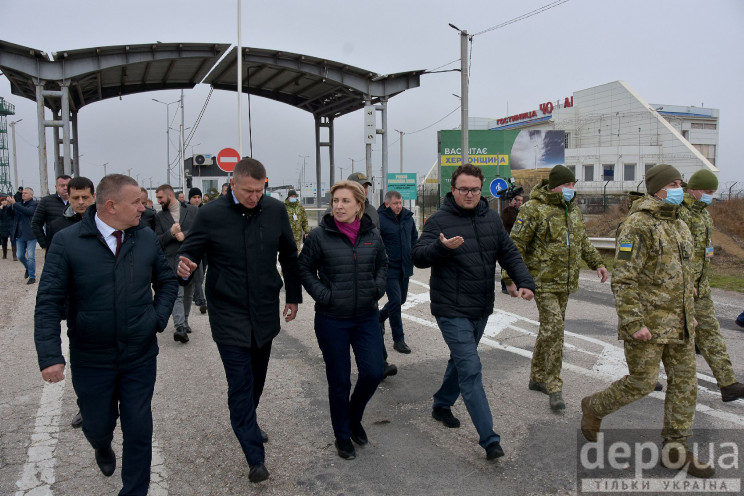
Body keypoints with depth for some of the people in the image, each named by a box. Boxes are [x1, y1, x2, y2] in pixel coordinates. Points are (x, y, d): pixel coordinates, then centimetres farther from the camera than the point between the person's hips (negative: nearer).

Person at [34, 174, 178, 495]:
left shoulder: (147, 238, -3)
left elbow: (167, 282, 11)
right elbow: (48, 303, -11)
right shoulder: (66, 242, -11)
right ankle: (102, 447, 55)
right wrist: (50, 355, -18)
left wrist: (158, 318, -2)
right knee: (98, 425, 18)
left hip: (141, 357, 1)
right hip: (90, 360, -1)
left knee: (139, 430, 7)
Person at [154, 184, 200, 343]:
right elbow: (158, 241, 2)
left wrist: (184, 235, -14)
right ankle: (180, 328, -20)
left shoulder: (193, 210, 4)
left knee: (188, 294, 13)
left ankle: (184, 321, 30)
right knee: (177, 294, -13)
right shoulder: (159, 216, 7)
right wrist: (171, 233, -14)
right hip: (172, 260, -1)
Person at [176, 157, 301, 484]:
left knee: (256, 378, 19)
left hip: (265, 312, 4)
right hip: (229, 314, -3)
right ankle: (255, 456, 9)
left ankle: (247, 426, 44)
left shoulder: (275, 210, -3)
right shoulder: (211, 214, -11)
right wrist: (184, 266, -28)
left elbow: (289, 255, 8)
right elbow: (190, 251, -3)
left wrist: (293, 296, 12)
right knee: (240, 384, -2)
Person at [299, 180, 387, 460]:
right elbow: (305, 269, 0)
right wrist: (323, 295, -11)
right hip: (332, 320, -3)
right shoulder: (320, 236, -10)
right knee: (339, 380, 7)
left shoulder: (372, 235, -1)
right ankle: (342, 436, 29)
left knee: (373, 373, 1)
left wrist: (378, 288, 1)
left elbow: (382, 264, 16)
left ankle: (354, 417, 32)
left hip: (367, 317, 3)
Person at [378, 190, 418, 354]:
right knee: (395, 301, -7)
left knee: (401, 299, 17)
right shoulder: (379, 219, -15)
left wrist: (412, 256, 10)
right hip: (389, 268, -7)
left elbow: (414, 237, 19)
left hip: (405, 267, 7)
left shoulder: (408, 217, 5)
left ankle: (380, 317, 44)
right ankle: (398, 339, 4)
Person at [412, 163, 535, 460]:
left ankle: (442, 405, 44)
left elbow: (509, 253, 9)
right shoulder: (439, 221, -11)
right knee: (471, 370, -10)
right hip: (452, 311, -6)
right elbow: (418, 257, -18)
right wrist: (441, 247, -38)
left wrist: (524, 282, -7)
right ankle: (489, 439, -3)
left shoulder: (491, 219, 6)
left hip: (481, 310, 7)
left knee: (461, 361, 22)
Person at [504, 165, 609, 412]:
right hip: (543, 280, -8)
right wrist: (511, 278, -20)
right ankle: (554, 388, -6)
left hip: (565, 281, 8)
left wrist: (597, 263, 19)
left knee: (550, 327, 13)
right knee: (553, 326, -15)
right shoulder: (533, 209, -13)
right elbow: (516, 245, -15)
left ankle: (537, 377, 27)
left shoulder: (573, 210, 11)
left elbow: (583, 240, 26)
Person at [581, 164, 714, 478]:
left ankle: (675, 450, 21)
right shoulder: (637, 225, -14)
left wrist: (690, 312, 21)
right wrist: (634, 323, -22)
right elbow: (623, 279, -19)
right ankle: (594, 408, 25)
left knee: (685, 382, 9)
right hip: (647, 321, -8)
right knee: (641, 383, -2)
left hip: (678, 323, 8)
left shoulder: (679, 226, 13)